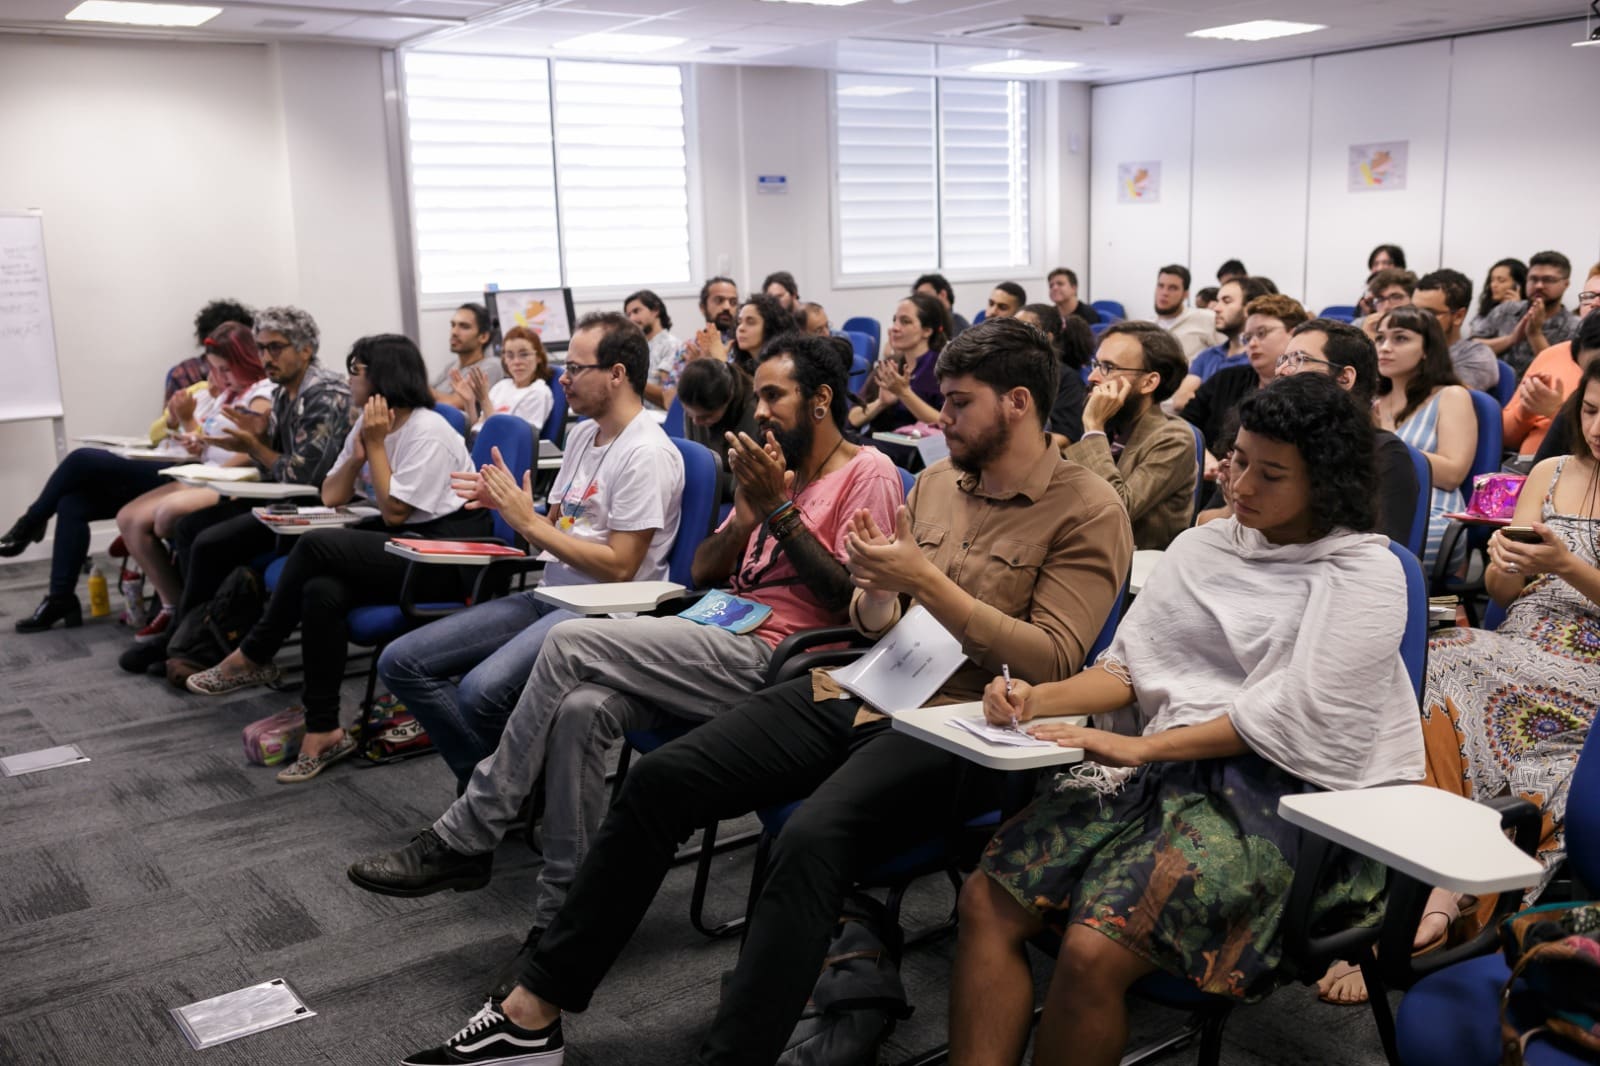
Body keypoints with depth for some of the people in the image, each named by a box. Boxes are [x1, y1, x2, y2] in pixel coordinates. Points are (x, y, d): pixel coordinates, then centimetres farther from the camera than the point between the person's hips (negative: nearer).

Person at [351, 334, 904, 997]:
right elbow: (703, 575, 19)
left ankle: (464, 839, -10)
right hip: (718, 647, 7)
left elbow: (853, 598, -11)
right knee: (581, 709, -23)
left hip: (768, 661, -7)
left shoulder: (868, 474, 0)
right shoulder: (773, 468, 25)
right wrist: (747, 509, 1)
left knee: (570, 642, -20)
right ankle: (561, 919, -15)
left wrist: (779, 510, -12)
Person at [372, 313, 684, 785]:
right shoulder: (583, 432, 16)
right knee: (400, 662, -2)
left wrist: (529, 521, -12)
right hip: (549, 596, 9)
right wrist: (504, 501, 0)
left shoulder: (646, 454, -13)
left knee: (481, 691, -32)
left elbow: (619, 567, -18)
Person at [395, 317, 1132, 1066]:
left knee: (811, 840, -36)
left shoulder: (1088, 513, -5)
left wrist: (925, 580, -19)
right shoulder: (937, 479, 15)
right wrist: (876, 590, -6)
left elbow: (1052, 663, -16)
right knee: (658, 779, -8)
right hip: (855, 691, 7)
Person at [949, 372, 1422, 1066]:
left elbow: (1293, 718, -10)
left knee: (1094, 949, -29)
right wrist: (1038, 700, -5)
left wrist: (1142, 748, -16)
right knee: (988, 898, -18)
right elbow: (1129, 666, 15)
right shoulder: (1201, 547, 18)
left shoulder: (1365, 574, 0)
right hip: (1162, 770, 6)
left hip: (1276, 794, -6)